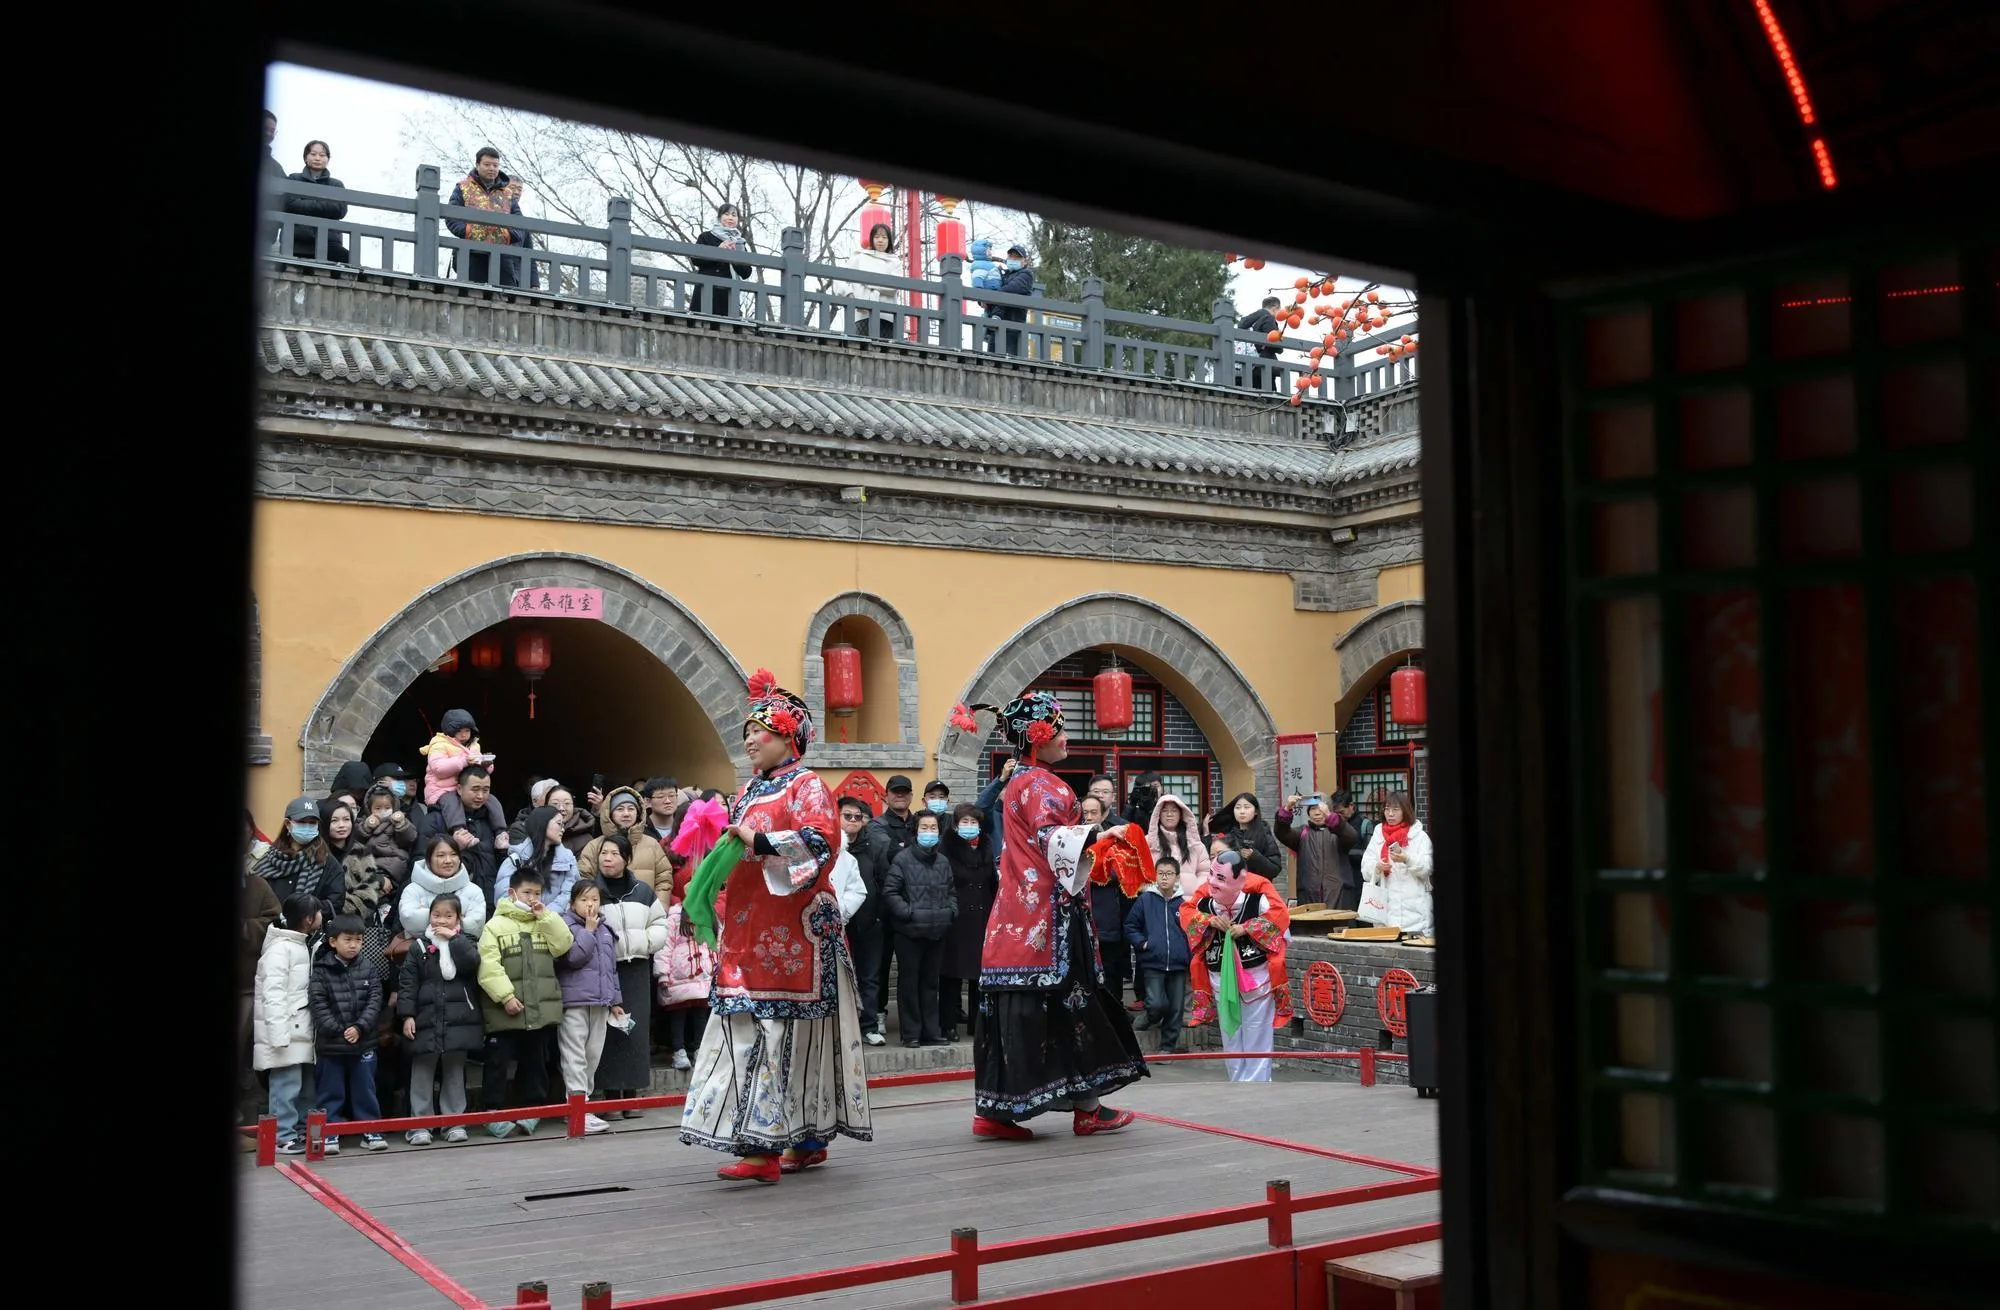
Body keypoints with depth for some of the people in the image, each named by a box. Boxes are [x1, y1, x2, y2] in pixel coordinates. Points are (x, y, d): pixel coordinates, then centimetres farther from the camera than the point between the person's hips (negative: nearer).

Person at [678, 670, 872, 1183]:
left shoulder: (806, 786, -3)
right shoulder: (749, 791, 21)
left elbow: (820, 839, -19)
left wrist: (760, 843, -23)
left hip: (789, 933, -8)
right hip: (749, 933, 8)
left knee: (782, 1033, -10)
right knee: (747, 1029, 5)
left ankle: (763, 1149, -12)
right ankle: (809, 1140, 13)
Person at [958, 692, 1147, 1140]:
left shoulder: (1018, 783, 21)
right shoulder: (1041, 783, -8)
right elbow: (1052, 838, -23)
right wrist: (1099, 835, -35)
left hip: (1018, 917, 9)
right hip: (1047, 915, -9)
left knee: (1017, 1010, 6)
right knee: (1066, 1004, -3)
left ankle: (993, 1110, 5)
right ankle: (1087, 1108, 2)